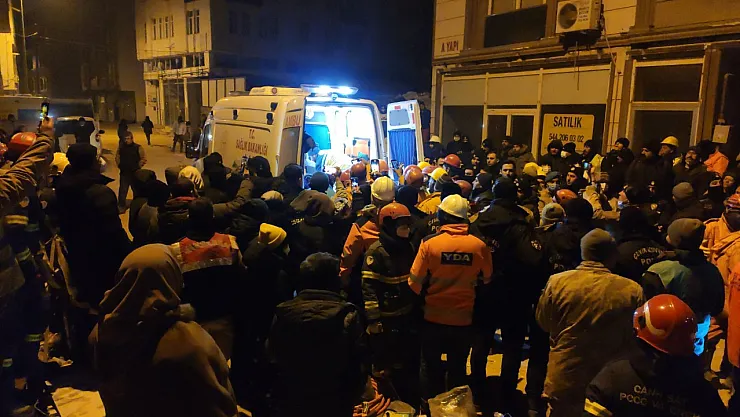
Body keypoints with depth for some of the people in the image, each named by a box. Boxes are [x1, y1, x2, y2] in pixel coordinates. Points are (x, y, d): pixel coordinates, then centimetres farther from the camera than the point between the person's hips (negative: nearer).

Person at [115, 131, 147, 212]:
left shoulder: (138, 147, -9)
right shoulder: (121, 147, 1)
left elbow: (144, 159, -6)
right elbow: (117, 157, 17)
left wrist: (138, 166, -9)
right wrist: (119, 165, 6)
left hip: (135, 173, -2)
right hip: (124, 173, 2)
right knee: (122, 190, 3)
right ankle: (121, 206, 13)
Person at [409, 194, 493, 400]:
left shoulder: (430, 243, -17)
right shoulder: (479, 245, -13)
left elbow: (415, 280, -11)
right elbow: (486, 278, 2)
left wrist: (421, 300, 9)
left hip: (434, 316, -1)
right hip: (463, 317, 1)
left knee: (431, 367, 19)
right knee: (458, 368, 20)